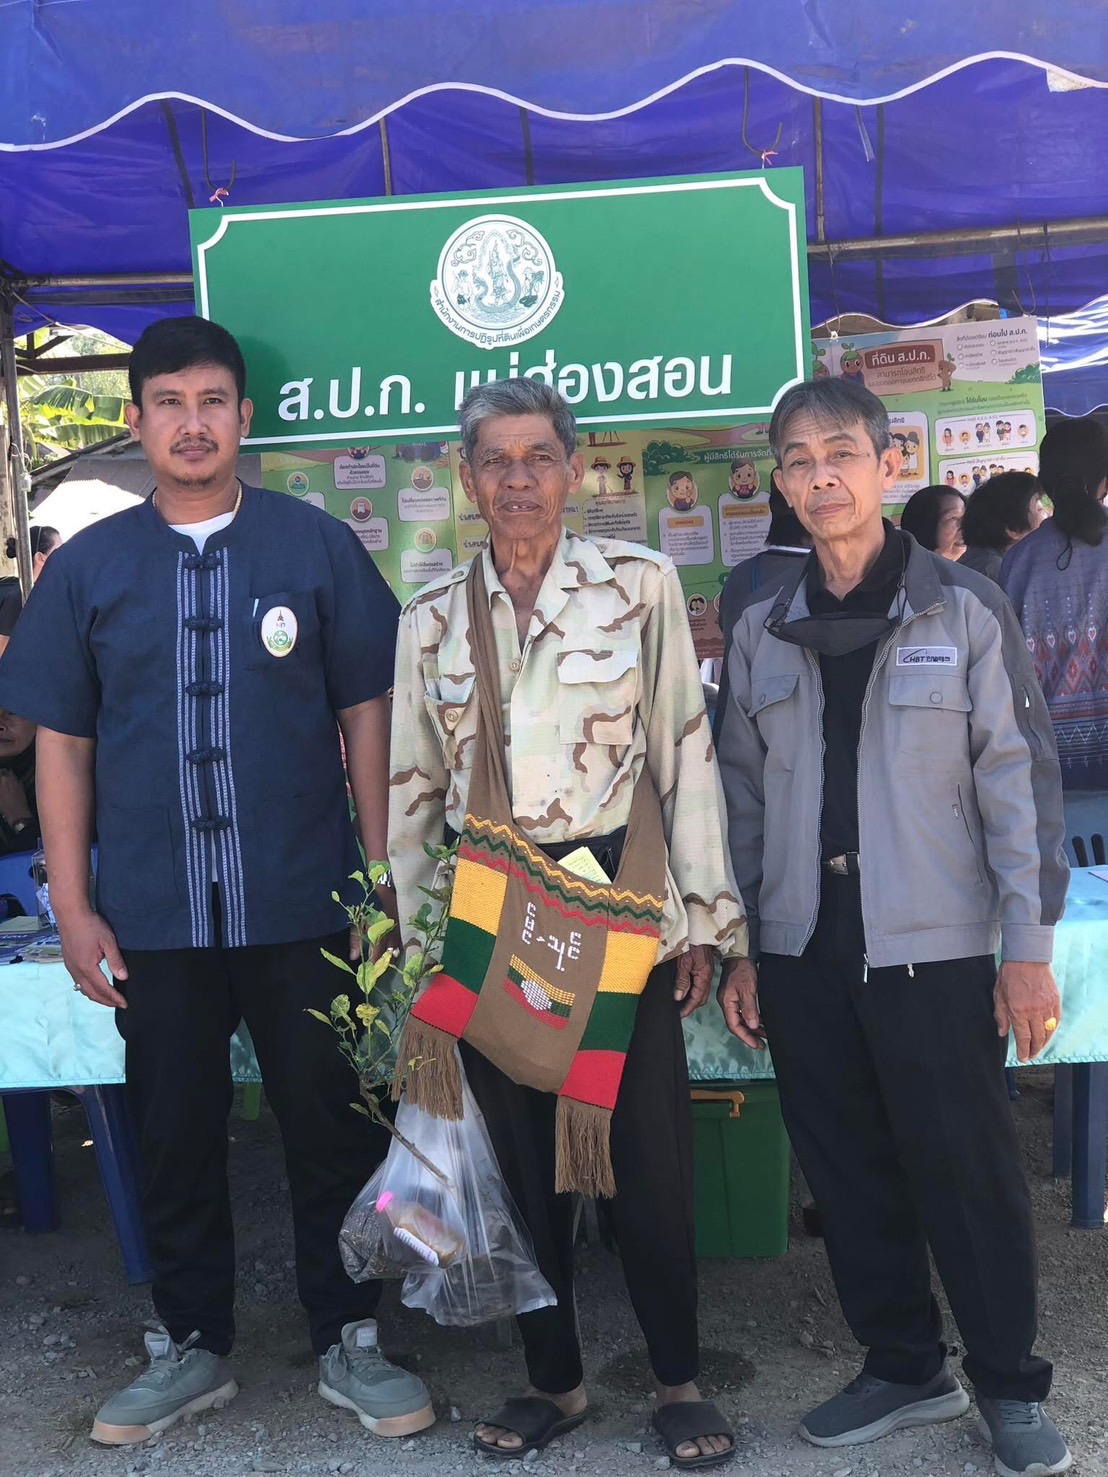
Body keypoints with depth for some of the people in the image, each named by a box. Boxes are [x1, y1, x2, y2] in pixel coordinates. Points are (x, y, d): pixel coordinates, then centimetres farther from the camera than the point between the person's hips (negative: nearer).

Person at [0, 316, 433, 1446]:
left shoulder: (316, 547, 1)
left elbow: (367, 715, 2)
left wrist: (385, 878, -1)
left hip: (304, 908, -1)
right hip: (154, 918, 2)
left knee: (328, 1123, 8)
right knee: (176, 1136, 13)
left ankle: (347, 1342, 26)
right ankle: (190, 1347, 31)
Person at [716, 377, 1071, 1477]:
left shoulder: (965, 610, -2)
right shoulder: (761, 632, 8)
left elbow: (1019, 780, -4)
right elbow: (742, 796, 11)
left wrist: (1030, 950, -8)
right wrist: (739, 950, 8)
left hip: (934, 947, -3)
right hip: (803, 956, 4)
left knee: (966, 1172, 3)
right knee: (848, 1175, 11)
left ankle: (1010, 1387, 22)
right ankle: (905, 1367, 29)